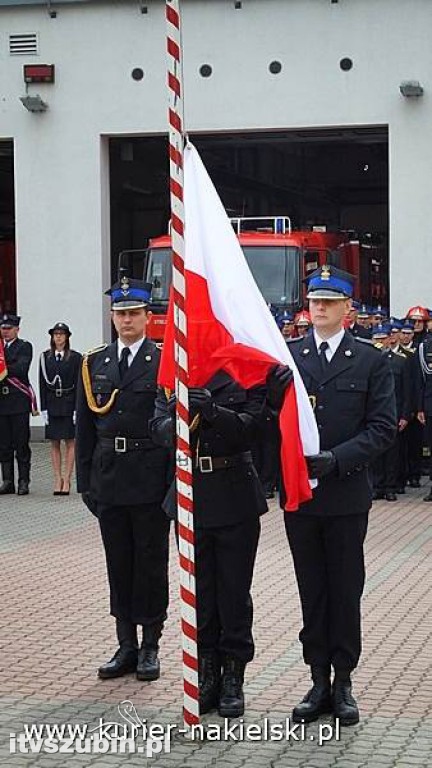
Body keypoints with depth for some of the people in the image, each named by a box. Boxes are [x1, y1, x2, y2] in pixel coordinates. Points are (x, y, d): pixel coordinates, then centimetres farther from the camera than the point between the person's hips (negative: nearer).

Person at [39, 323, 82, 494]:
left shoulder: (75, 357, -2)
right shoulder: (45, 357, 5)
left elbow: (78, 384, -4)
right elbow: (42, 384, 4)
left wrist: (77, 408, -10)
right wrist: (43, 408, -2)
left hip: (69, 403, -2)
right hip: (52, 403, 3)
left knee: (70, 442, 0)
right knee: (54, 443, 5)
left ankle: (67, 480, 4)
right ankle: (58, 480, 9)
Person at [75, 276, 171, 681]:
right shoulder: (94, 363, 9)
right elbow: (85, 427, 10)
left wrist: (173, 480, -11)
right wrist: (85, 480, 5)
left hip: (151, 477, -4)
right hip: (109, 478, 4)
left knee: (151, 563, 4)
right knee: (118, 564, 10)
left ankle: (150, 646, 13)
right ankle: (126, 645, 19)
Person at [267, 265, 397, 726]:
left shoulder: (370, 362, 0)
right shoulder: (286, 358, 3)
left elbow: (382, 428, -5)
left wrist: (335, 459, -17)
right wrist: (275, 386, -25)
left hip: (347, 494, -1)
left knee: (345, 591, 7)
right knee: (312, 591, 9)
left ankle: (343, 683, 17)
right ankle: (319, 680, 18)